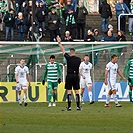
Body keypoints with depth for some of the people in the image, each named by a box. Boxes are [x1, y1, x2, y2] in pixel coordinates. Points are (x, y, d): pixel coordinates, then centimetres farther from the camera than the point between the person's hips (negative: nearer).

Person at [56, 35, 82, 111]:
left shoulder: (68, 58, -7)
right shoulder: (78, 59, 2)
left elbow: (63, 50, 1)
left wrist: (59, 42, 11)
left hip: (69, 76, -3)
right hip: (76, 76, 3)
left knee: (69, 91, -1)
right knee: (77, 91, 4)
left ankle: (69, 106, -4)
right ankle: (78, 106, 3)